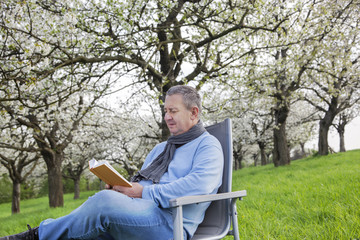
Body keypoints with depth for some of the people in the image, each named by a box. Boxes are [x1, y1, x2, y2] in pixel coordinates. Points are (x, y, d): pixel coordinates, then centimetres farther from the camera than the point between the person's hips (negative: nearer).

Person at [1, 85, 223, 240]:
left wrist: (145, 193, -16)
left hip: (170, 222, -8)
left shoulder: (208, 145, 4)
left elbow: (199, 184, -17)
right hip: (135, 214, 8)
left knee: (106, 201, -31)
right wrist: (120, 187, 4)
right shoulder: (160, 148, 31)